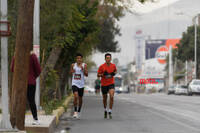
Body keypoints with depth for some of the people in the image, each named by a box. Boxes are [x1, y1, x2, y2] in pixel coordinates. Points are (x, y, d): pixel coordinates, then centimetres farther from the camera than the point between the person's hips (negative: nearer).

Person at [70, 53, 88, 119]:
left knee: (80, 98, 10)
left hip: (81, 84, 1)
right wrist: (72, 71, -7)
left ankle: (79, 111, 29)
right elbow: (70, 73, 15)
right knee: (75, 96, -21)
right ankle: (75, 111, -15)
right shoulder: (73, 65, 3)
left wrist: (83, 69, -20)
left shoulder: (84, 65, -1)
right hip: (74, 83, -1)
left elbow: (86, 75, -5)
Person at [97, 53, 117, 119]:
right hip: (104, 84, 0)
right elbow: (98, 75, -1)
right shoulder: (102, 66, -8)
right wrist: (103, 74, -21)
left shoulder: (113, 65, -1)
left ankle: (110, 112, -12)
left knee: (112, 97, -19)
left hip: (111, 83, 0)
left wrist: (114, 73, -2)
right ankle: (105, 110, 38)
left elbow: (115, 70, 21)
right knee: (105, 98, 12)